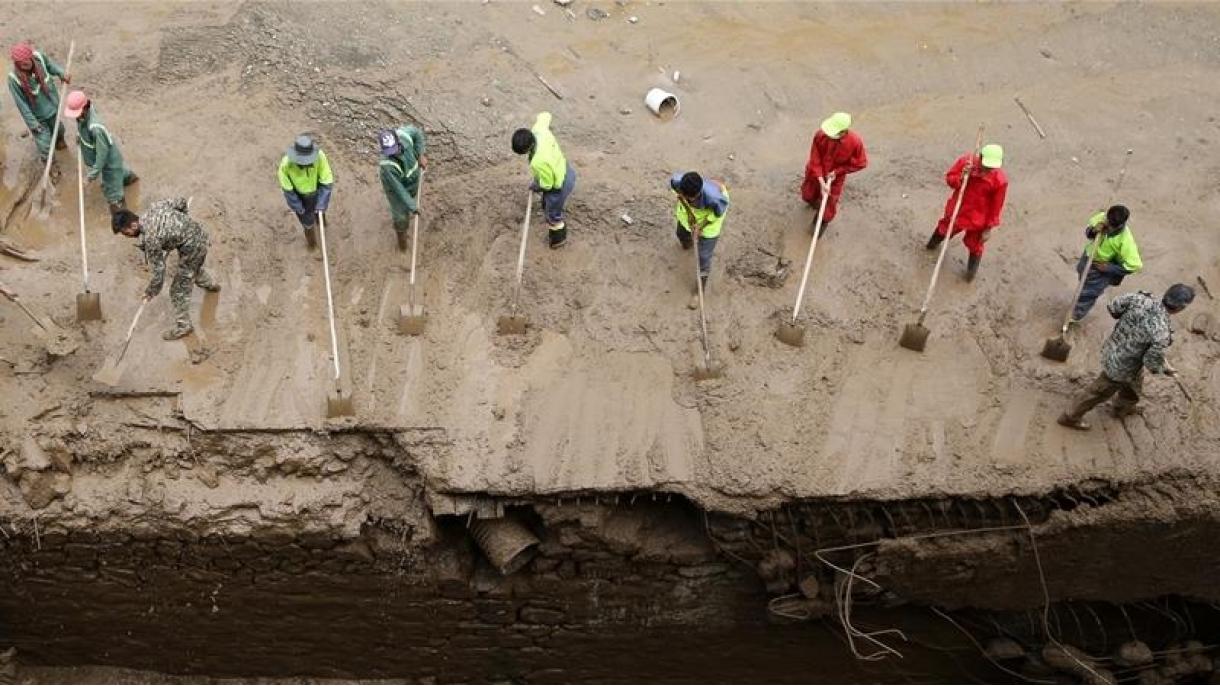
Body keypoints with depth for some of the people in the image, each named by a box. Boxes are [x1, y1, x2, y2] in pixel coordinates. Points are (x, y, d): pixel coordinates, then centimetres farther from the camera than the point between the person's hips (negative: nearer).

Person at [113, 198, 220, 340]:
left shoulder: (150, 239, -26)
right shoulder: (154, 206, -9)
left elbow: (158, 271, -18)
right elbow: (181, 202, 5)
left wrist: (150, 292, -2)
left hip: (191, 247, -9)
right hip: (198, 233, 9)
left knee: (179, 289, 5)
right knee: (194, 266, 39)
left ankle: (182, 326, 18)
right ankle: (210, 284, 67)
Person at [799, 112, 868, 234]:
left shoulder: (855, 142, -34)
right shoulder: (820, 135, -33)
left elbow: (861, 163, -16)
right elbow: (815, 160, -22)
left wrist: (837, 171, -20)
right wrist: (821, 181, -28)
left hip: (835, 178, -1)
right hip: (815, 174, 2)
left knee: (829, 204, 16)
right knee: (808, 195, 27)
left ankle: (823, 221, 49)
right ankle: (814, 201, 64)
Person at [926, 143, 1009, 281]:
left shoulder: (1000, 180, -28)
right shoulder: (965, 161, -23)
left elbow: (996, 207, -17)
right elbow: (949, 178, -9)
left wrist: (989, 228, -10)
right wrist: (961, 177, -32)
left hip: (977, 219, -3)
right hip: (956, 210, 3)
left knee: (974, 246, 17)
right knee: (945, 229, 31)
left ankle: (972, 270, 47)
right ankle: (935, 240, 67)